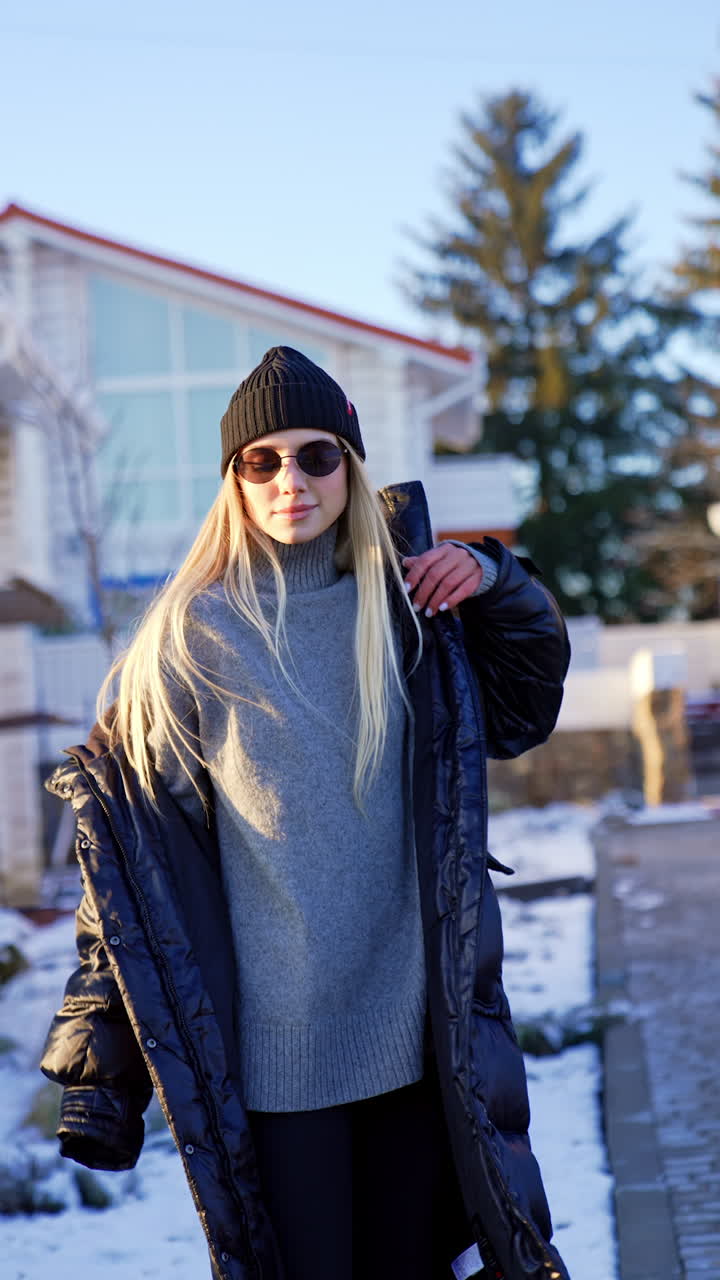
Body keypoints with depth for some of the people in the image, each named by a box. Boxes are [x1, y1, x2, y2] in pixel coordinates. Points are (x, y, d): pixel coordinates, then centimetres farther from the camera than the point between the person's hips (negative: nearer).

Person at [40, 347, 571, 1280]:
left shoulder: (403, 608, 5)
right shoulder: (192, 637, -4)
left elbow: (519, 716, 19)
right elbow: (126, 861, -5)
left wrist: (495, 585, 1)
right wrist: (98, 1066, -9)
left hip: (415, 1029, 3)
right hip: (274, 1050, -3)